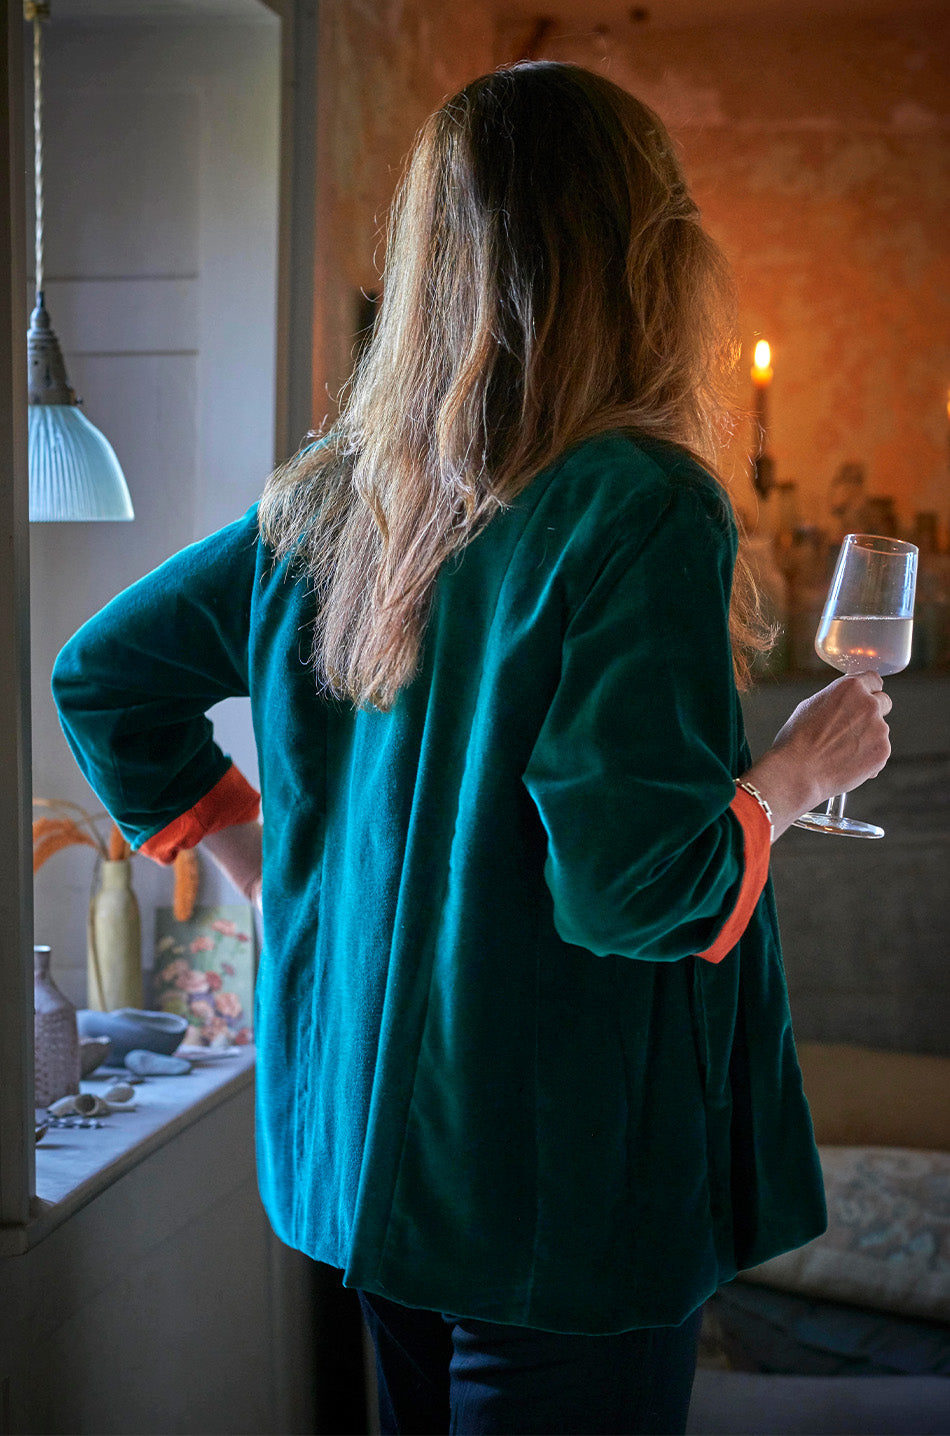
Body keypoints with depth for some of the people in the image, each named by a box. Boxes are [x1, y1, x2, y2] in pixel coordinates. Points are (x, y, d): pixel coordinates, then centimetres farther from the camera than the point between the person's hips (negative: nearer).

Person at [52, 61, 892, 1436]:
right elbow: (633, 885, -23)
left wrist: (274, 869, 12)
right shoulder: (635, 508, -20)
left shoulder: (328, 501, 1)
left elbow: (103, 676, 11)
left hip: (364, 1148, 7)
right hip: (560, 1189, -7)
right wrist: (801, 768, -6)